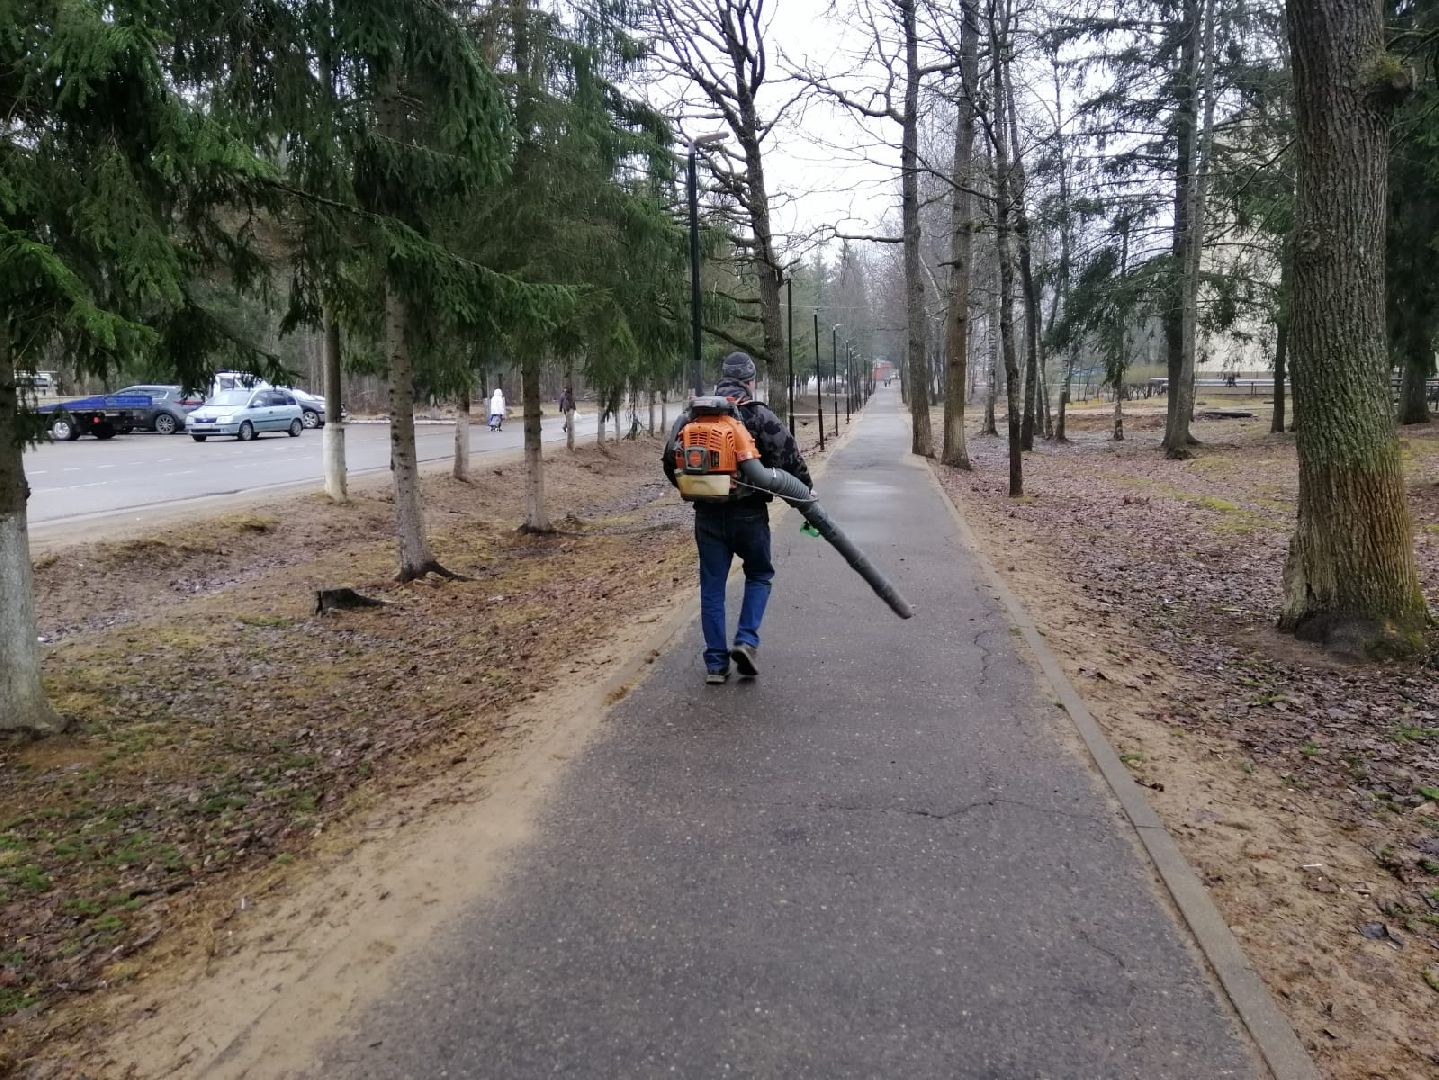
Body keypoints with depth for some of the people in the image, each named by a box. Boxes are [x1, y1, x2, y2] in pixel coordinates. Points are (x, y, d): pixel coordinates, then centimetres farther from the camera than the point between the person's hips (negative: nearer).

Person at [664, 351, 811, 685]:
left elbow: (670, 460, 11)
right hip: (748, 513, -3)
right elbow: (790, 459, -8)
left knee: (712, 587, 10)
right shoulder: (760, 416, -5)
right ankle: (746, 640, 1)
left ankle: (716, 663, 11)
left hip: (707, 516, 3)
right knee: (759, 575, 18)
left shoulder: (692, 415, 6)